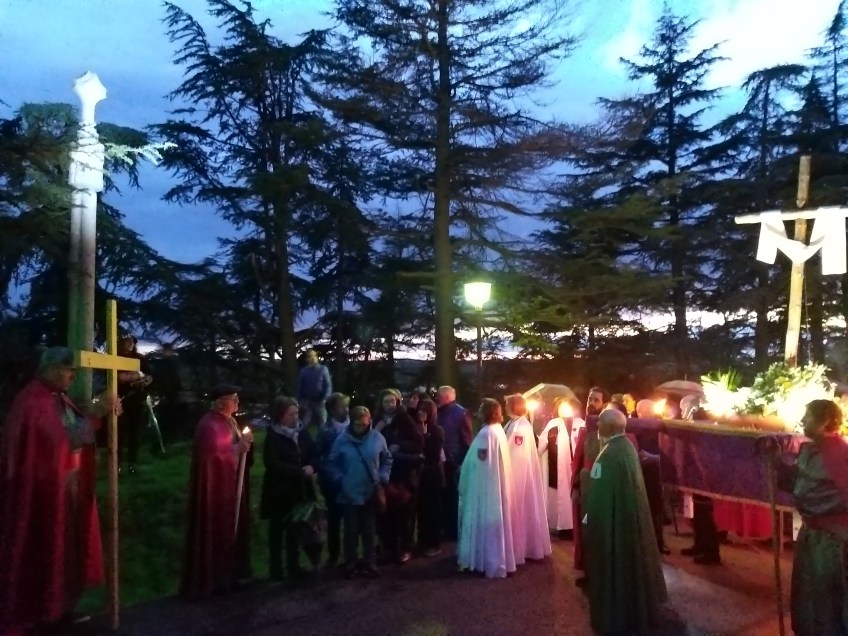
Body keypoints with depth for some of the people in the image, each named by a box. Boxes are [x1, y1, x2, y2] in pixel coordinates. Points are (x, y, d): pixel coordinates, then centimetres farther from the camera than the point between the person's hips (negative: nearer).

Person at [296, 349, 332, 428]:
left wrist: (325, 399, -13)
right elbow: (299, 387, 11)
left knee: (322, 424, 5)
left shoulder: (323, 369, 0)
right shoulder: (303, 371, 8)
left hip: (319, 401, -2)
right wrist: (298, 401, 5)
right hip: (307, 401, 2)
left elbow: (328, 385, -3)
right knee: (304, 425, 4)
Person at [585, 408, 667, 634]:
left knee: (613, 566, 4)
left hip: (612, 518, -9)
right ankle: (637, 608, 38)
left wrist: (591, 519, -13)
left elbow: (600, 493, -23)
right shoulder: (627, 446, 2)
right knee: (631, 559, 22)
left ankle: (614, 616, 17)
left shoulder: (608, 455, -26)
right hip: (632, 515, 9)